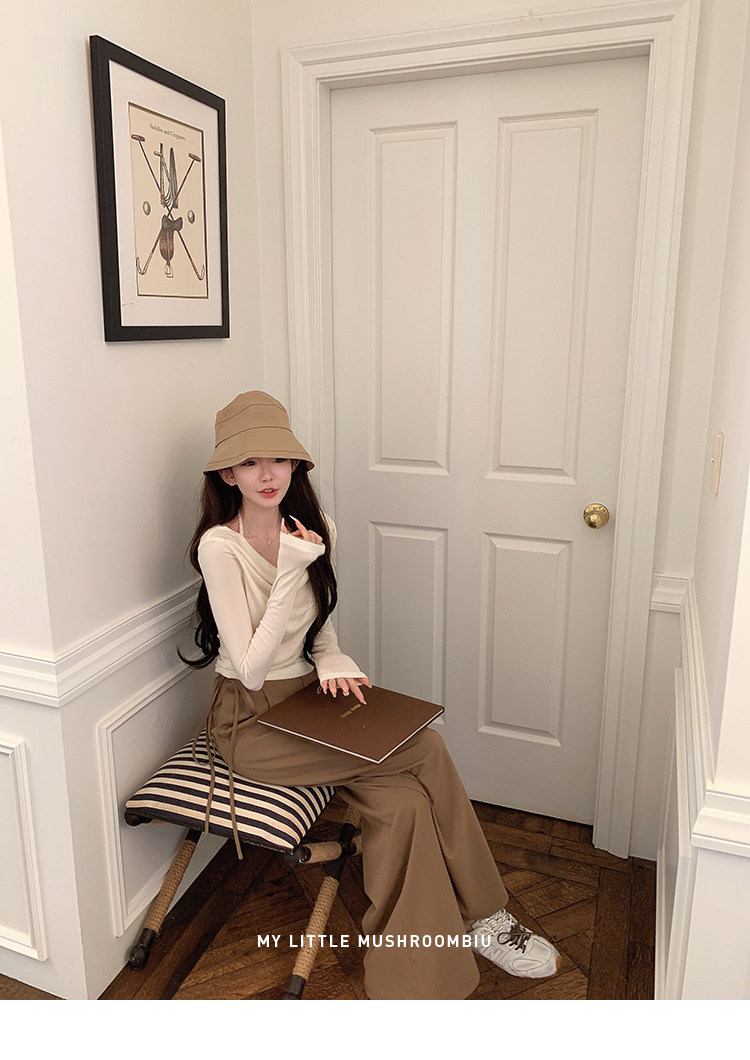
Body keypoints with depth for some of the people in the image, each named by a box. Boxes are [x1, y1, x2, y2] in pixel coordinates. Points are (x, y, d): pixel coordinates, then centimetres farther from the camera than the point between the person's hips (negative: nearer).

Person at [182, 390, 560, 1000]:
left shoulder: (317, 530, 2)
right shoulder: (220, 545, -18)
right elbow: (251, 669, -21)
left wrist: (332, 663, -8)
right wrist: (291, 571, -27)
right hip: (250, 720, -5)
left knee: (403, 800, -20)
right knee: (426, 750, -20)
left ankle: (415, 979, 0)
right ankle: (481, 915, -1)